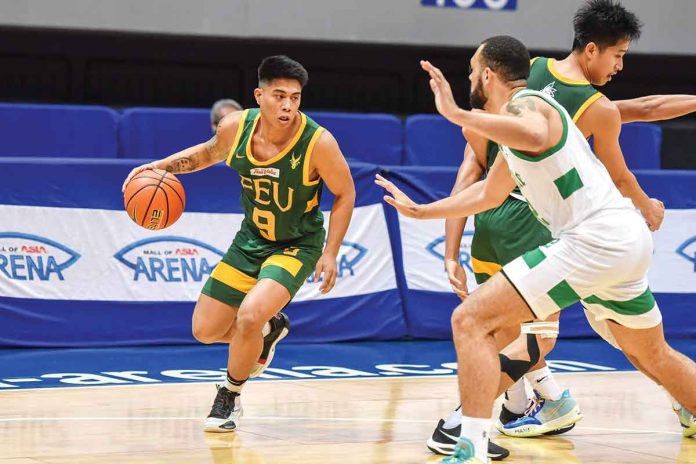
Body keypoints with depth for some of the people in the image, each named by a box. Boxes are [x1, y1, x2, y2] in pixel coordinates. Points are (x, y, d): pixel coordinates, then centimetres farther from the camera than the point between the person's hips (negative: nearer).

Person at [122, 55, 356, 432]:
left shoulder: (318, 143, -27)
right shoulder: (236, 127, -16)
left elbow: (345, 194, -11)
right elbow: (207, 153, 8)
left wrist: (330, 253, -16)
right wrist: (160, 166, -6)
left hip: (297, 245, -5)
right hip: (250, 240, 5)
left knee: (249, 316, -27)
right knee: (205, 330, 6)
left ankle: (229, 398, 1)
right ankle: (269, 330, 38)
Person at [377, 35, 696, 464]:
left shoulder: (525, 104, -6)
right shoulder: (520, 121, 24)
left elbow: (535, 136, -34)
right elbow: (488, 194, 37)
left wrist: (458, 115, -32)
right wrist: (420, 211, 40)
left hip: (592, 240, -10)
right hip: (628, 239, 10)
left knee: (471, 321, -12)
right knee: (652, 355, 31)